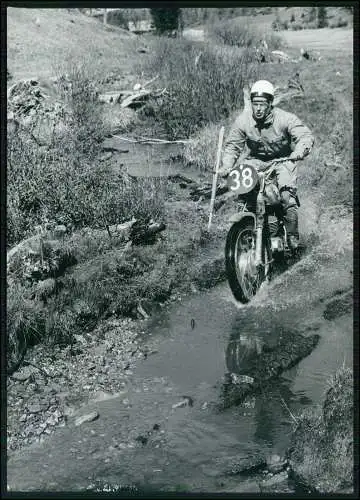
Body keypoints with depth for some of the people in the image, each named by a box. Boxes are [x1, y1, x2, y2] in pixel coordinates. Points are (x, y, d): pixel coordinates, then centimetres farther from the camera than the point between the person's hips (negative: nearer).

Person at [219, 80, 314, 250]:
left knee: (287, 196, -23)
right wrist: (226, 165, -19)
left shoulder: (284, 118, -16)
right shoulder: (243, 120, -8)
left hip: (282, 160, -3)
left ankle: (292, 235, -8)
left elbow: (306, 136, -22)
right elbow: (232, 145, -2)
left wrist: (299, 152, -44)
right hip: (255, 160, 3)